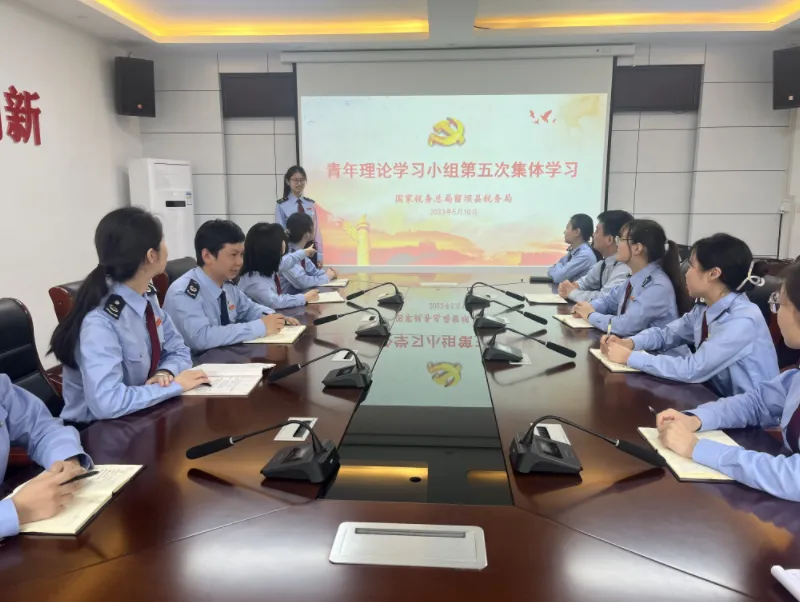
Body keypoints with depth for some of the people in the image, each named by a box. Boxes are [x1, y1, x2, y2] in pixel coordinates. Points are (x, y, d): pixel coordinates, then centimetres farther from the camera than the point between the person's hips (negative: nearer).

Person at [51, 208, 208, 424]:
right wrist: (175, 385, -24)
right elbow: (106, 403, -34)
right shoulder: (100, 321, -26)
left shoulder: (147, 296, -4)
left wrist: (166, 373, -15)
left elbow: (177, 351, 6)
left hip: (140, 417, 6)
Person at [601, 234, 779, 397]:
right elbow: (665, 334, 10)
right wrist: (629, 343, -10)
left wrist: (630, 357, -24)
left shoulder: (743, 320, -25)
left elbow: (692, 370, -28)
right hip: (719, 398, 6)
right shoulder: (704, 309, 0)